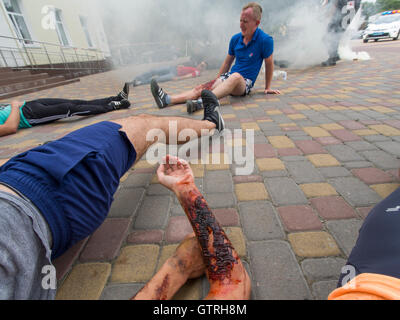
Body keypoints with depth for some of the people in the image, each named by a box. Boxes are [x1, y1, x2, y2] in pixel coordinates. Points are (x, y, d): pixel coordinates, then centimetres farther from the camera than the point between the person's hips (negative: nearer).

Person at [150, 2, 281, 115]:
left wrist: (268, 87, 8)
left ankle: (201, 102, -58)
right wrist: (217, 81, 21)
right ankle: (167, 99, -33)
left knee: (235, 76, -42)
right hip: (228, 77, 5)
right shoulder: (235, 38, 9)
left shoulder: (265, 40, -7)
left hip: (245, 83, -5)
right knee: (200, 88, -17)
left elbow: (269, 64, 3)